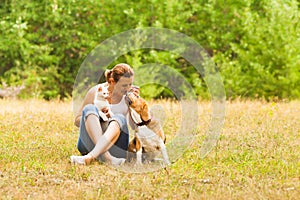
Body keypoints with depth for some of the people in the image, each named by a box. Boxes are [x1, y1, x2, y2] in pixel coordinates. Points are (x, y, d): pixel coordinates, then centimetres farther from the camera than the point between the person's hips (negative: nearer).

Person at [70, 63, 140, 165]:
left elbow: (135, 126, -2)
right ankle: (105, 157, -49)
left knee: (119, 118, -29)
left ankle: (90, 157, -55)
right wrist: (95, 117, -13)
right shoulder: (95, 92, 0)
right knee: (89, 108, -25)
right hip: (90, 143, 0)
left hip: (115, 145, 0)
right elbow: (77, 121, 6)